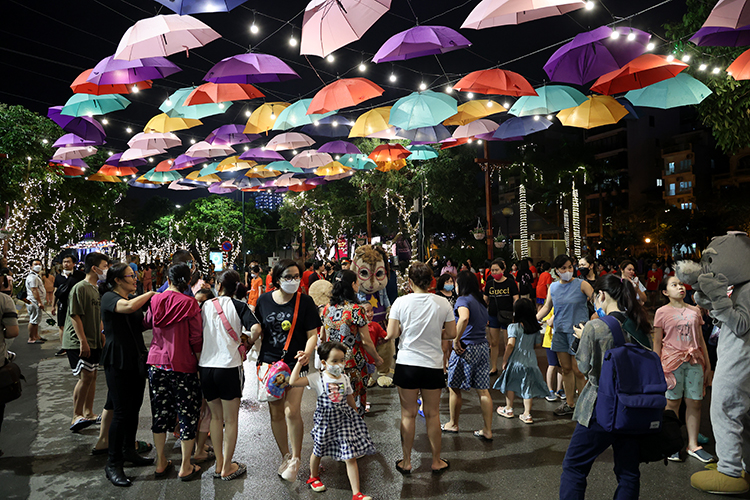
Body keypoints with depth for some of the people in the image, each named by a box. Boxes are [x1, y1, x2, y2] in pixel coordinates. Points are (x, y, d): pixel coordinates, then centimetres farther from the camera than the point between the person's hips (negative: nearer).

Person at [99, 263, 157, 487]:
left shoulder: (133, 297, 15)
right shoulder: (109, 297, -11)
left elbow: (141, 323, 19)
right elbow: (129, 307, -32)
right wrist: (150, 294, -18)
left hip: (137, 360, 8)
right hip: (118, 362, -8)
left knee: (134, 407, 14)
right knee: (121, 411, -6)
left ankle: (129, 451, 29)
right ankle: (113, 464, 5)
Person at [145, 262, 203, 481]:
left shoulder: (155, 300, 0)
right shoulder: (189, 303, -13)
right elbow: (196, 338, -13)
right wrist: (200, 363, 1)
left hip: (157, 363, 5)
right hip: (183, 365, -4)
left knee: (160, 411, 16)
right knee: (188, 414, 7)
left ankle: (161, 463, 27)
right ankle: (185, 467, 15)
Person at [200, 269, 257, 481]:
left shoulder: (205, 306, 5)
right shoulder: (238, 306, -4)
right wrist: (245, 341, 1)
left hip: (206, 366, 4)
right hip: (229, 366, -3)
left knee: (216, 416, 19)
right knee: (231, 420, 10)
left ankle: (219, 463, 27)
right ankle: (227, 468, 17)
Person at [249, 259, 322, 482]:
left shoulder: (305, 302, -6)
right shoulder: (264, 301, 2)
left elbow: (312, 334, -5)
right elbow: (256, 330, 14)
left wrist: (307, 353, -23)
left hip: (295, 364, -3)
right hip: (269, 363, 3)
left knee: (291, 411, -11)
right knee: (276, 413, 10)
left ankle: (296, 459, 11)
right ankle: (285, 456, 32)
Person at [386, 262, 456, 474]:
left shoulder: (401, 302, -8)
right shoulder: (442, 303, -4)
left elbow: (391, 334, -10)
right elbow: (452, 333, 2)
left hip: (407, 363, -1)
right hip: (432, 365, 1)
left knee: (408, 414, 10)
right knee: (432, 414, 14)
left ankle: (406, 462, 22)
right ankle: (436, 461, 26)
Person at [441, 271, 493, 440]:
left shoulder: (463, 300, -11)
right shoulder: (481, 301, 13)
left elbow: (464, 318, -31)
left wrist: (456, 340, -23)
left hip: (466, 348, -7)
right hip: (483, 347, 8)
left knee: (454, 387, 10)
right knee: (483, 390, 8)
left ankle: (453, 424, 26)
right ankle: (487, 430, 12)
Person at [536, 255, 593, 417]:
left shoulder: (581, 285, -5)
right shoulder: (553, 287, 8)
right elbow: (546, 307, 18)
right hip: (560, 331, 4)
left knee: (577, 370, -4)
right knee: (566, 368, 11)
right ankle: (569, 403, 24)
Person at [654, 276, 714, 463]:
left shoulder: (695, 311, 10)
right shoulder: (662, 312, -1)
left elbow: (701, 340, 14)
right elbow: (657, 343, 0)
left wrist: (707, 364, 12)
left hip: (694, 360, 4)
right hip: (672, 360, -3)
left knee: (695, 402, 6)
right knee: (673, 402, 3)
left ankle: (693, 445, 18)